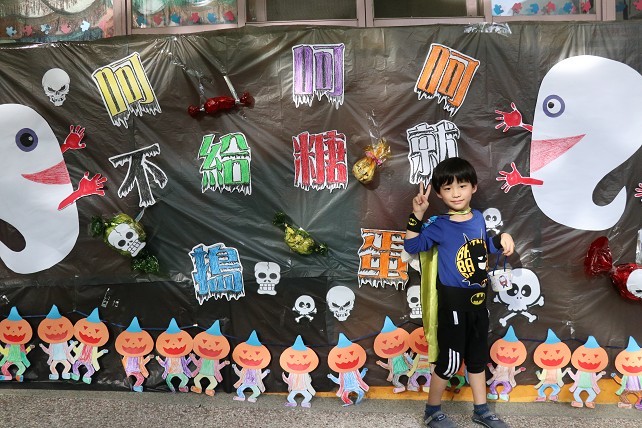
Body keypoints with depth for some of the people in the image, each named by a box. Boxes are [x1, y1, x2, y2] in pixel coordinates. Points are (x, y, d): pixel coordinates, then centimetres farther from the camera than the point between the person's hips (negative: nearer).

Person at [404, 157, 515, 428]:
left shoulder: (478, 218, 4)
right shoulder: (440, 225, -13)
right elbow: (412, 246, -18)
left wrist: (502, 239, 4)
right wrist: (417, 215, -25)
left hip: (478, 301, 6)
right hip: (453, 303, -6)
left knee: (478, 357, 19)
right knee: (450, 361, 2)